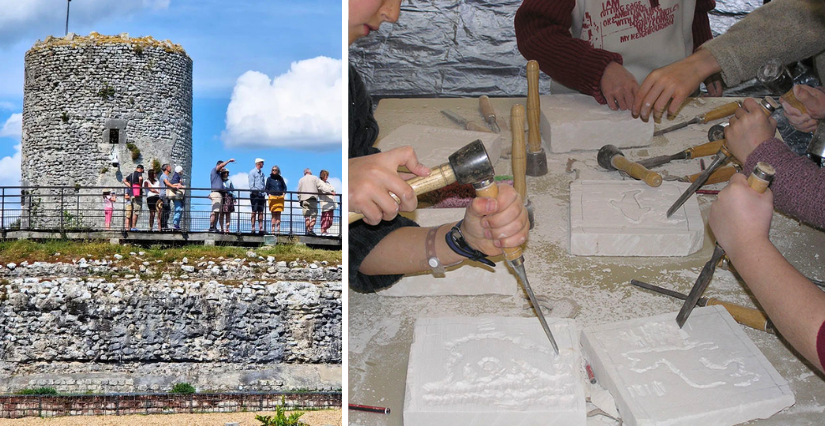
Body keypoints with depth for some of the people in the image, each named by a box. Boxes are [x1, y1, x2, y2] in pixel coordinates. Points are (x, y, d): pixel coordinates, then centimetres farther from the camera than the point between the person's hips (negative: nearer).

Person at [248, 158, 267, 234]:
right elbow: (251, 185, -8)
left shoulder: (262, 173, 20)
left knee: (261, 212, 3)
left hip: (261, 194, 6)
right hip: (255, 194, -6)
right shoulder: (252, 172, -1)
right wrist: (255, 191, -16)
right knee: (254, 212, -7)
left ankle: (261, 229, 1)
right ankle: (253, 229, -7)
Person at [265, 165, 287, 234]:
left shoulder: (280, 178, 14)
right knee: (273, 214, -4)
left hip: (280, 197, 2)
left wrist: (283, 193, 4)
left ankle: (278, 229, -3)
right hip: (272, 197, -2)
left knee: (278, 214, -1)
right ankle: (273, 229, -5)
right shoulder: (269, 178, 10)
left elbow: (284, 187, 19)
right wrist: (268, 194, -5)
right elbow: (267, 188, 10)